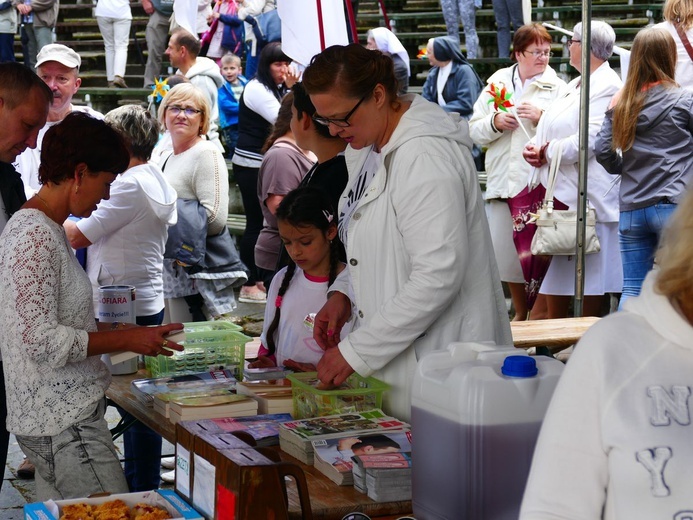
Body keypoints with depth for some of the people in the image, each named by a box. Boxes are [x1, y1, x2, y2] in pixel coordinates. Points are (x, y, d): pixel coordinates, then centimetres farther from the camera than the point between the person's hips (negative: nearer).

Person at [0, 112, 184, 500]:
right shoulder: (35, 236, -17)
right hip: (64, 422, -10)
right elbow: (41, 341, -22)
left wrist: (110, 329, 12)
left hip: (53, 415, 10)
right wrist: (126, 340, -15)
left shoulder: (46, 229, 14)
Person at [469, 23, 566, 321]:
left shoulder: (558, 88, 2)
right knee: (505, 252, 10)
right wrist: (495, 123, -7)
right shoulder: (496, 84, 13)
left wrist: (542, 118, -18)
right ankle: (520, 314, 26)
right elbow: (475, 131, 12)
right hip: (502, 182, 4)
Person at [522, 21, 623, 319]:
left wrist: (547, 152, -12)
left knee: (590, 282, -1)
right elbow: (550, 131, 21)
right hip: (560, 194, 9)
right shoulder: (574, 86, 19)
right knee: (555, 281, 11)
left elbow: (587, 141, -22)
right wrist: (534, 147, 0)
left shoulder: (607, 87, -11)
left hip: (588, 198, -9)